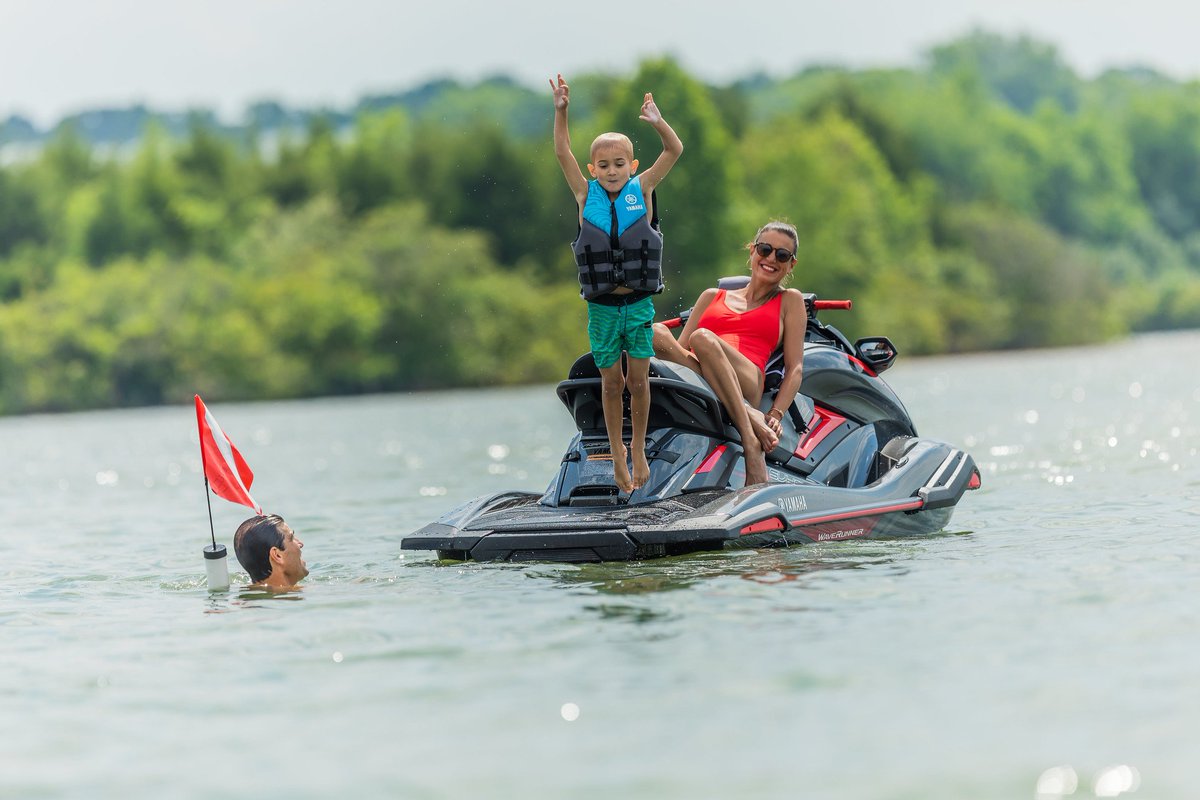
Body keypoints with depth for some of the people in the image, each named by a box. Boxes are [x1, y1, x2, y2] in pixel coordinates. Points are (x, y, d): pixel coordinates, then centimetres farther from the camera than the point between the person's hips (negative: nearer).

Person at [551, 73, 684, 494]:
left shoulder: (641, 190, -2)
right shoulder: (586, 195, -1)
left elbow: (675, 150, -8)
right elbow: (562, 153, -8)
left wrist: (658, 122, -25)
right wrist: (561, 111, -20)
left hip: (639, 304, 0)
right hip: (602, 307, 0)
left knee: (638, 380, 5)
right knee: (611, 383, 9)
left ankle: (638, 448, 24)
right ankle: (616, 451, 25)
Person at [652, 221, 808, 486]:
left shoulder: (789, 301, 24)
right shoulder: (712, 296, 32)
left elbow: (795, 368, 12)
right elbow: (680, 347, 24)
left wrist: (776, 414, -6)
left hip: (747, 383, -3)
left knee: (702, 338, -34)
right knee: (656, 331, -28)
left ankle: (749, 438, -43)